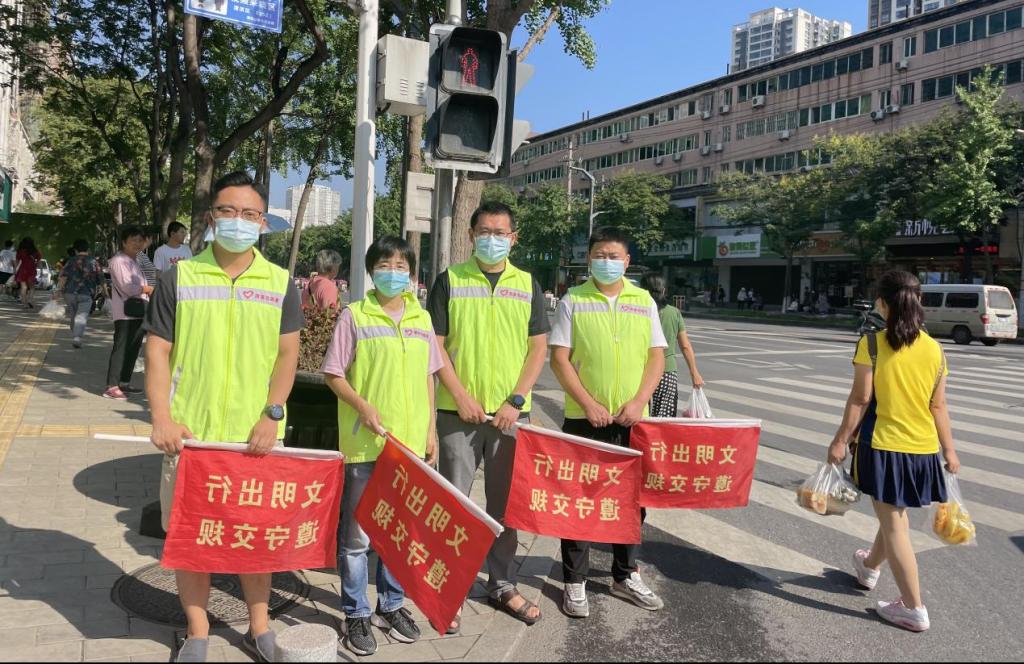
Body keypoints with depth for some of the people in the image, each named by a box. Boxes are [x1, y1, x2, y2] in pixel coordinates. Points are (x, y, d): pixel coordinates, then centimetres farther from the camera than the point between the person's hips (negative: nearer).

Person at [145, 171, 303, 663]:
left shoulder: (281, 283, 4)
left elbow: (287, 354, 2)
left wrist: (271, 415, -10)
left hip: (256, 437, 1)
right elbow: (158, 351, 1)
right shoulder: (179, 277, 2)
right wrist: (162, 418, -10)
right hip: (190, 433, 0)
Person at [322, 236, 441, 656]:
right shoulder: (354, 315, -4)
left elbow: (428, 377, 13)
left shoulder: (421, 318, 8)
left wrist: (431, 428, 9)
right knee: (356, 533, 4)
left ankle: (391, 605, 31)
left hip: (410, 442, 4)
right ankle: (356, 614, 20)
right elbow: (333, 374, -4)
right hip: (364, 443, -4)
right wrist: (364, 407, -18)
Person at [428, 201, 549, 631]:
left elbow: (538, 347, 5)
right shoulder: (450, 281, 2)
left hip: (511, 412, 2)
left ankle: (502, 585, 26)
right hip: (459, 411, -2)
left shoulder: (527, 285, 8)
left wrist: (517, 400, -6)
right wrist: (461, 396, -11)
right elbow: (435, 344, -1)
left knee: (507, 503, 11)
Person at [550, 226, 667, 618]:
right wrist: (589, 404, -14)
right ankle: (575, 582, 16)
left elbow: (657, 357, 6)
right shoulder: (573, 301, -1)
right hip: (584, 418, -3)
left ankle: (625, 576, 29)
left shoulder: (644, 301, 7)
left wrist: (639, 401, -9)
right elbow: (559, 359, -5)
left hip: (632, 419, 3)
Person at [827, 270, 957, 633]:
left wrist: (840, 441, -5)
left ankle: (913, 609, 7)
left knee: (894, 524, 4)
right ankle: (870, 566, 48)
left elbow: (860, 400, -13)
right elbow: (938, 406, 3)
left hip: (883, 446, -5)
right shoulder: (934, 349, 0)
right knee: (894, 514, 24)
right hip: (923, 449, 5)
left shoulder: (871, 344, -13)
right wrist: (949, 450, 11)